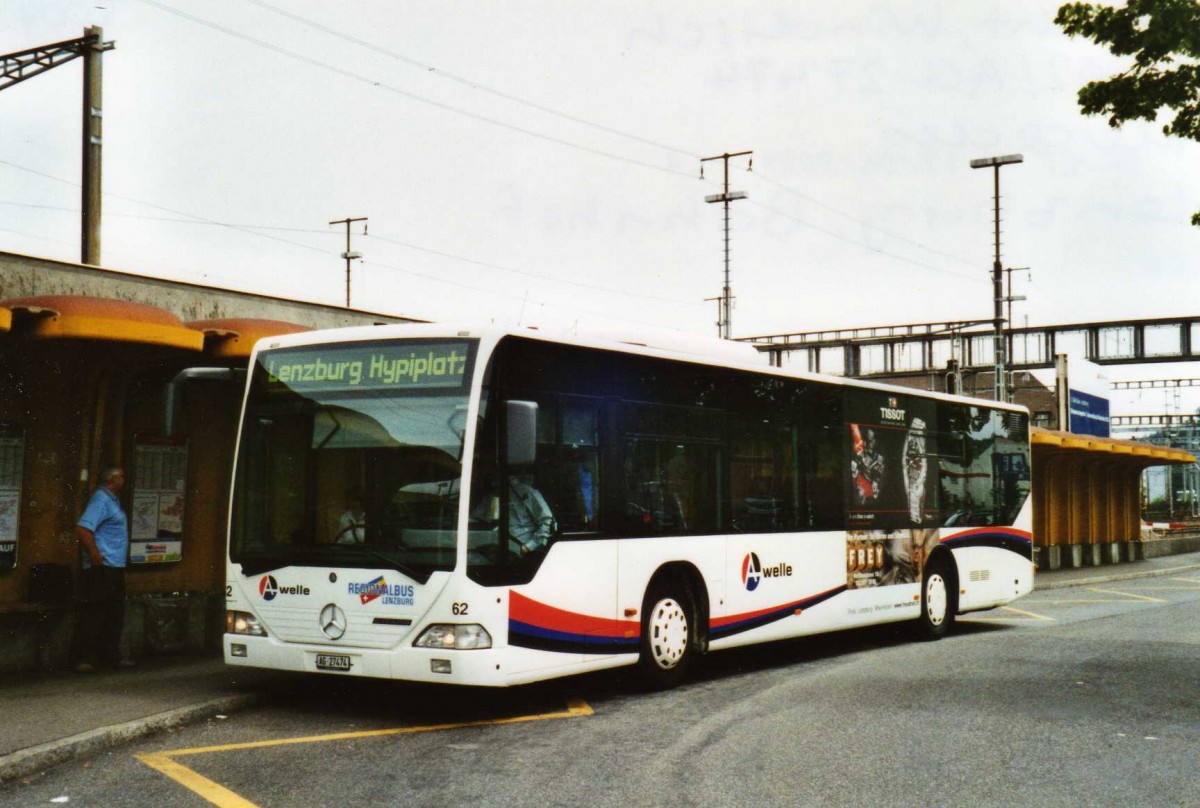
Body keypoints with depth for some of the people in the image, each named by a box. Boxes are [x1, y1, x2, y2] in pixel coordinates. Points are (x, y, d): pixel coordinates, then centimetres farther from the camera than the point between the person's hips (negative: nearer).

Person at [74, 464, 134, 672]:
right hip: (102, 569, -10)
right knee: (94, 615, -6)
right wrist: (95, 556, -22)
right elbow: (82, 529, -25)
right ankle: (87, 658, -2)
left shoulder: (111, 499, 16)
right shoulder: (101, 500, -14)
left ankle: (111, 655, 21)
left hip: (114, 568, 10)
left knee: (115, 615, 14)